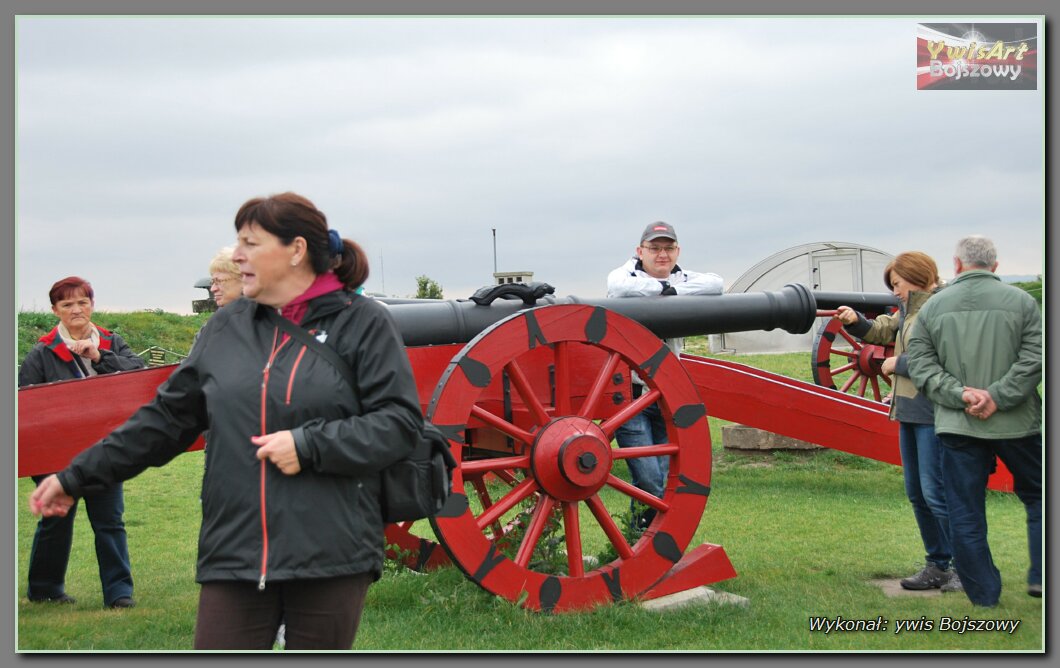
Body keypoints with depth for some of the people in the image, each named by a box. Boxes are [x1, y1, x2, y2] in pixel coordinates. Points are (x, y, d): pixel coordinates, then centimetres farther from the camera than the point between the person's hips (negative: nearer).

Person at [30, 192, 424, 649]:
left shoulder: (363, 323, -2)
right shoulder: (225, 328, 11)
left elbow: (401, 421, -7)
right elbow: (166, 419, 16)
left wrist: (309, 445, -16)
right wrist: (77, 476, 16)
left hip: (330, 558, -3)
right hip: (234, 555, 3)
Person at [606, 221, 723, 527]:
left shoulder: (681, 278, 10)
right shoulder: (627, 274, -3)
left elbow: (716, 284, -10)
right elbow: (618, 286, -28)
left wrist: (675, 290, -17)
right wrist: (664, 288, -18)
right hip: (631, 395, -5)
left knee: (667, 480, 7)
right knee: (648, 482, -11)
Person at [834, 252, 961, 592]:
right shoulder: (909, 309, 14)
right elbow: (884, 331, 27)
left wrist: (898, 364, -11)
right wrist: (856, 322, 8)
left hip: (934, 414, -10)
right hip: (910, 412, 10)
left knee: (936, 493, -8)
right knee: (916, 493, 14)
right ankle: (938, 565, 23)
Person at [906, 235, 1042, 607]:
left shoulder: (933, 307, 4)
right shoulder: (1021, 302, -2)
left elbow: (920, 366, -2)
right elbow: (1034, 360, -10)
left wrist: (961, 395, -10)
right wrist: (997, 398, -13)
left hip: (957, 425, 1)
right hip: (1016, 424, -1)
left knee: (965, 514, 6)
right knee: (1037, 497, 17)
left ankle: (984, 598, 9)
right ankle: (1041, 577, 9)